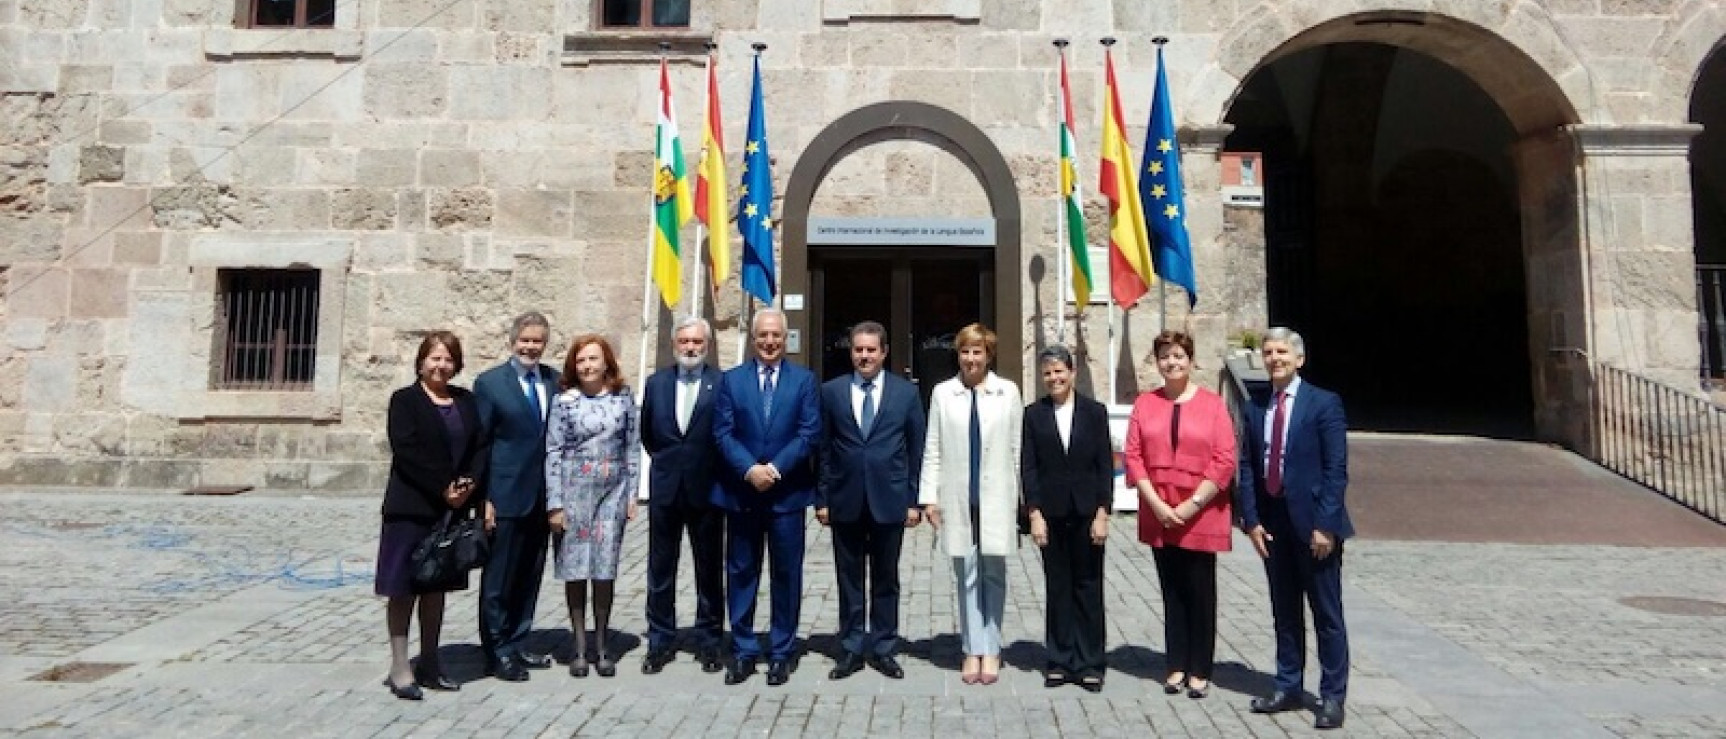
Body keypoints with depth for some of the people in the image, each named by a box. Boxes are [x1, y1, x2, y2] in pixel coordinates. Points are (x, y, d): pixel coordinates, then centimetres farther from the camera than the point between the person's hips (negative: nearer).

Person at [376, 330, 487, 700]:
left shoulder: (466, 401, 11)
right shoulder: (404, 400, -3)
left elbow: (480, 446, 6)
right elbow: (407, 451, -14)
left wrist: (470, 482, -11)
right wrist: (442, 488, -18)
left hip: (454, 508, 5)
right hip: (412, 507, -5)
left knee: (436, 585, 12)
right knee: (403, 586, 1)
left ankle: (428, 662, 21)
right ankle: (399, 667, 7)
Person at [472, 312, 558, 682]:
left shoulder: (555, 380, 6)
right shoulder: (489, 383, -5)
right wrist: (483, 499, -11)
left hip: (542, 497, 4)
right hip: (505, 497, -4)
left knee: (529, 576, 13)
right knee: (498, 579, 5)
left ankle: (517, 645, 26)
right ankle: (496, 652, 17)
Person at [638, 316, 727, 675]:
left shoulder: (722, 384, -7)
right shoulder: (655, 383, 5)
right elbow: (647, 434, 15)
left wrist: (707, 467, 1)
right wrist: (667, 459, 12)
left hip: (706, 489, -3)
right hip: (664, 488, 3)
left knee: (709, 570, 8)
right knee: (660, 569, 9)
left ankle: (708, 641, 20)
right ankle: (660, 641, 21)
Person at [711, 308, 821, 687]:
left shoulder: (804, 380, 3)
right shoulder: (731, 379, 6)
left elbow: (809, 433, -5)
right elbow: (723, 433, -2)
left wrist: (775, 469, -16)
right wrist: (750, 469, -16)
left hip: (787, 492, -1)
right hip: (740, 491, 1)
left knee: (786, 574, 6)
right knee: (740, 572, 8)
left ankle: (781, 652, 18)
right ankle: (743, 650, 21)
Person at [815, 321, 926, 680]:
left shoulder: (906, 392, 2)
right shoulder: (831, 391, 4)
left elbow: (917, 450, 3)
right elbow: (823, 450, 4)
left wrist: (914, 500, -1)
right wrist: (822, 498, 0)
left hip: (889, 499, 0)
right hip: (845, 500, 1)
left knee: (886, 580, 9)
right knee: (849, 580, 9)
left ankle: (883, 649, 21)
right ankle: (852, 649, 20)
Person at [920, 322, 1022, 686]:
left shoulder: (1009, 392, 2)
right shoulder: (942, 392, 4)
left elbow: (1017, 449, 3)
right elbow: (932, 449, 3)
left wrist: (1022, 498, 1)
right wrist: (929, 496, -1)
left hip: (997, 496, 0)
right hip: (958, 497, 1)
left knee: (993, 573, 5)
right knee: (966, 574, 6)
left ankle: (990, 649, 16)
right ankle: (973, 650, 14)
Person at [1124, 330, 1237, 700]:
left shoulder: (1212, 403, -2)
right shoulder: (1145, 403, 5)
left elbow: (1225, 461, -7)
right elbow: (1133, 456, 1)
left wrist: (1192, 504, -12)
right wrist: (1157, 504, -9)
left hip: (1201, 515, -2)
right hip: (1158, 514, 2)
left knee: (1200, 592, 4)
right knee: (1171, 590, 10)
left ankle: (1200, 670, 15)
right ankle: (1177, 666, 19)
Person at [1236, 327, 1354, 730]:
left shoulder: (1324, 403, -5)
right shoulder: (1255, 407, 9)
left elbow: (1336, 469, -10)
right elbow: (1247, 466, 8)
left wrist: (1325, 524, -15)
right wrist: (1251, 519, -1)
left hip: (1313, 522, -4)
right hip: (1272, 521, 5)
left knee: (1327, 614, 5)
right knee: (1284, 611, 14)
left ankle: (1332, 696, 15)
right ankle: (1288, 688, 25)